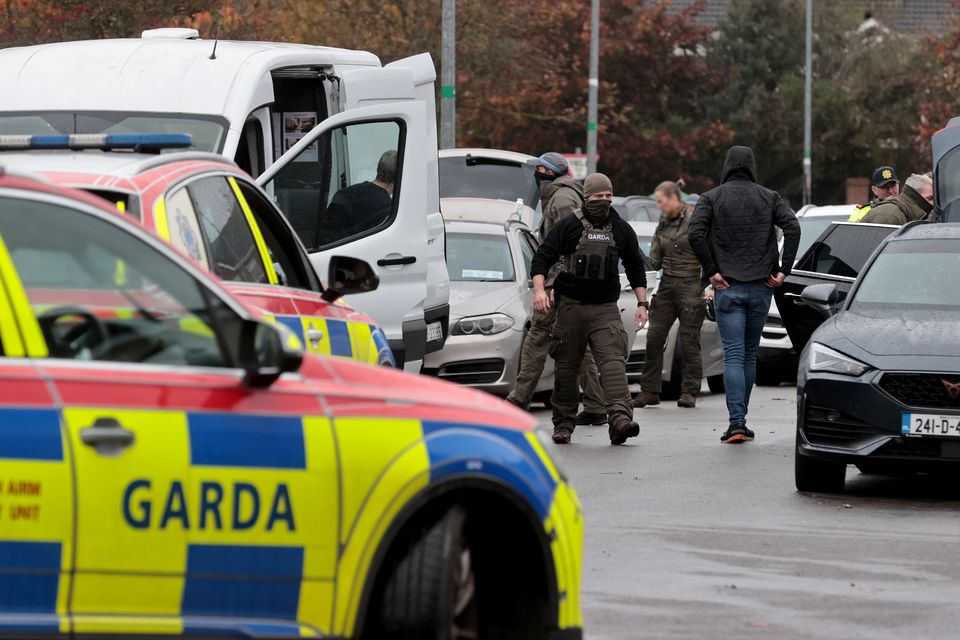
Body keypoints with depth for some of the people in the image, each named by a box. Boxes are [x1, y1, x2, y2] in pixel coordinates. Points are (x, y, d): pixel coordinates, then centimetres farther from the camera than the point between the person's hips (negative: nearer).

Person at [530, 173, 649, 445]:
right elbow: (542, 258, 0)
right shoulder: (568, 226, 1)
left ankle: (620, 418, -31)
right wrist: (539, 289, -15)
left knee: (613, 361, -17)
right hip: (571, 307, -1)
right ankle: (563, 424, 14)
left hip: (606, 309, 1)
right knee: (566, 366, 4)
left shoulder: (621, 230, 11)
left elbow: (635, 267, 21)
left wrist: (642, 303, 15)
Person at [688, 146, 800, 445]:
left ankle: (736, 422, -17)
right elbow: (792, 228, -8)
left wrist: (711, 271, -8)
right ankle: (740, 418, 17)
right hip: (760, 287, 2)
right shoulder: (769, 197, 6)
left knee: (733, 355, -5)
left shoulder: (712, 198, 1)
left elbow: (695, 232, -14)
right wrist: (783, 270, -4)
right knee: (750, 354, 14)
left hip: (728, 288, -2)